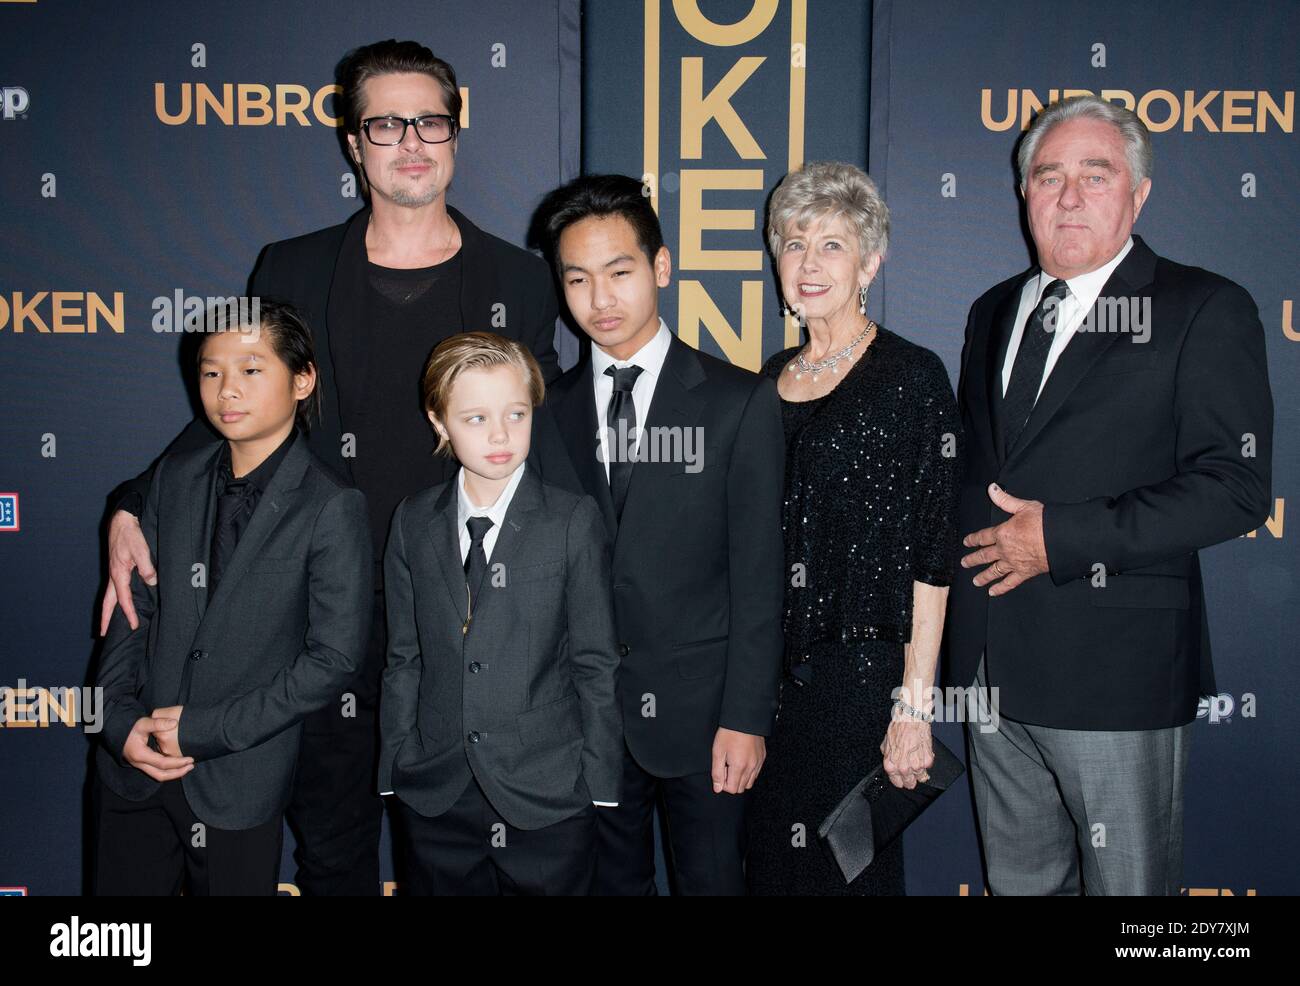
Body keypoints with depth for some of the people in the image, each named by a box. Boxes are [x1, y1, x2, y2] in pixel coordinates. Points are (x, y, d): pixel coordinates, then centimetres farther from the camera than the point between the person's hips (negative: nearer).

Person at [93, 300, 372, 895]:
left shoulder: (332, 508, -12)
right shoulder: (175, 478, 5)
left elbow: (333, 657, -14)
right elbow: (134, 606, 8)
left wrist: (204, 730, -14)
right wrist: (121, 718, -6)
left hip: (240, 785, -4)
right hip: (133, 765, 5)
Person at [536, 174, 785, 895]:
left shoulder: (739, 402, -4)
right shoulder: (550, 409, 6)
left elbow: (757, 575, -6)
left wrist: (746, 718, -9)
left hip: (697, 710, -2)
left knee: (711, 880, 8)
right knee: (611, 881, 15)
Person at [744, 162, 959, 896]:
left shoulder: (912, 376, -8)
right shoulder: (773, 379, 10)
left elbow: (932, 555, -10)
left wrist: (914, 703, -14)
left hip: (860, 674, -5)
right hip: (770, 672, 5)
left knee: (849, 867, 7)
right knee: (772, 865, 14)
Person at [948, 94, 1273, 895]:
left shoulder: (1205, 310, -6)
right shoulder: (994, 312, 15)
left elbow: (1235, 487, -14)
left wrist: (1063, 537, -18)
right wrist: (974, 537, 3)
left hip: (1116, 673, -6)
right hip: (995, 673, 6)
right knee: (1019, 881, 19)